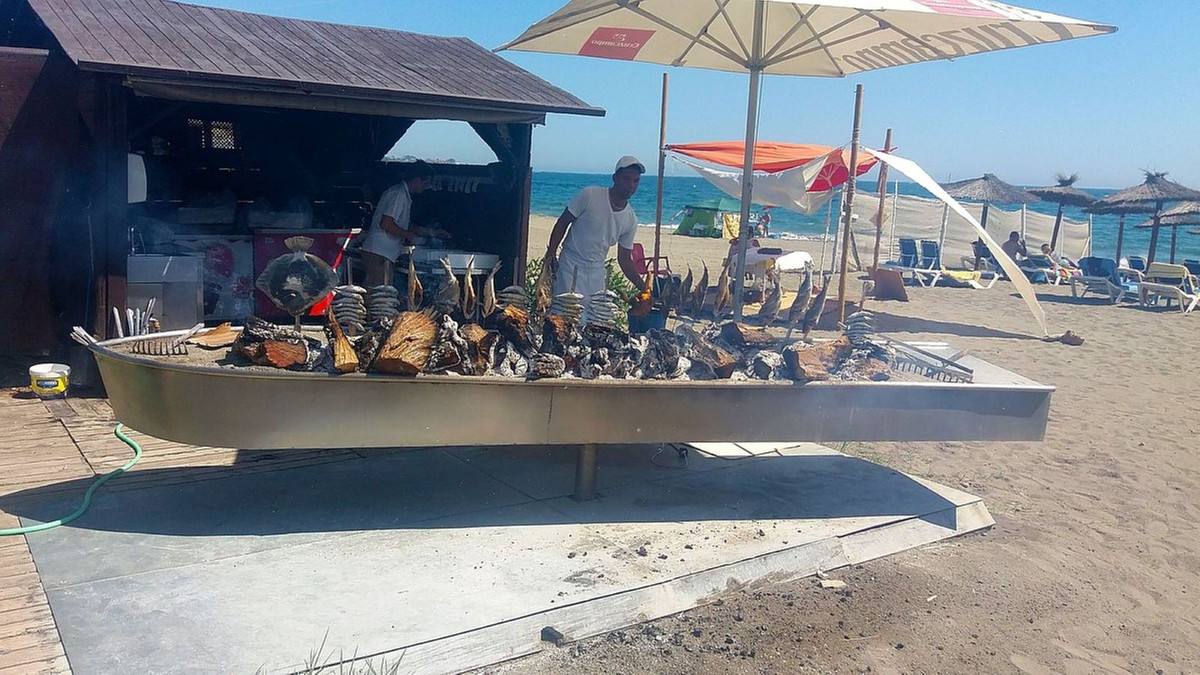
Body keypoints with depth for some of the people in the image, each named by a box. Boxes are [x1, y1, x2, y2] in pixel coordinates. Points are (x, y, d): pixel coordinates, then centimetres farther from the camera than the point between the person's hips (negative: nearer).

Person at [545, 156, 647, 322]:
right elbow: (562, 223, -4)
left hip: (597, 273, 5)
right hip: (570, 266, -5)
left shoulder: (631, 220, 5)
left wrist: (643, 287, 2)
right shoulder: (590, 195, -9)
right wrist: (551, 254, -12)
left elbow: (625, 259, 11)